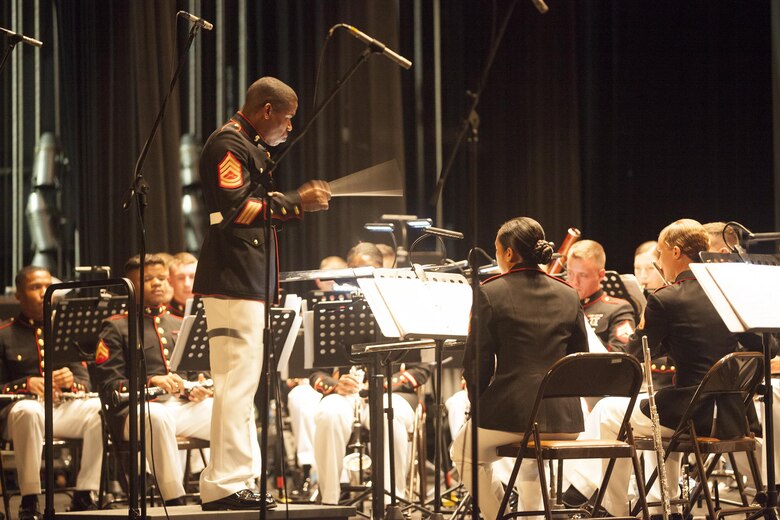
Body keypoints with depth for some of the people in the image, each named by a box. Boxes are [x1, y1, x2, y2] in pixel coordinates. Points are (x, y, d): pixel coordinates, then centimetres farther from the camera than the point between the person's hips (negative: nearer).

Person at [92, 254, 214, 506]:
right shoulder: (116, 328, 7)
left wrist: (199, 388, -1)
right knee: (157, 416, -41)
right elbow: (108, 386, -3)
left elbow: (198, 372, 25)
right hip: (137, 408, -5)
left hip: (185, 405, 5)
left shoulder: (180, 325, 26)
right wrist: (150, 381, -20)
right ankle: (174, 501, -39)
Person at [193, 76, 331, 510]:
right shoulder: (229, 145, -11)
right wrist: (293, 204, -15)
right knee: (237, 383, -12)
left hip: (248, 283, 11)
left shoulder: (250, 147, 21)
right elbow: (234, 208, -22)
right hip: (232, 282, -11)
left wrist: (296, 201, 11)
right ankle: (224, 486, -11)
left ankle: (232, 482, 18)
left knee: (241, 385, 13)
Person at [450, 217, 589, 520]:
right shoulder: (568, 296, 8)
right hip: (565, 418, 5)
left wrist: (479, 403, 11)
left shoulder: (490, 293, -5)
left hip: (510, 414, -5)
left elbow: (477, 361, -4)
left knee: (464, 452, 26)